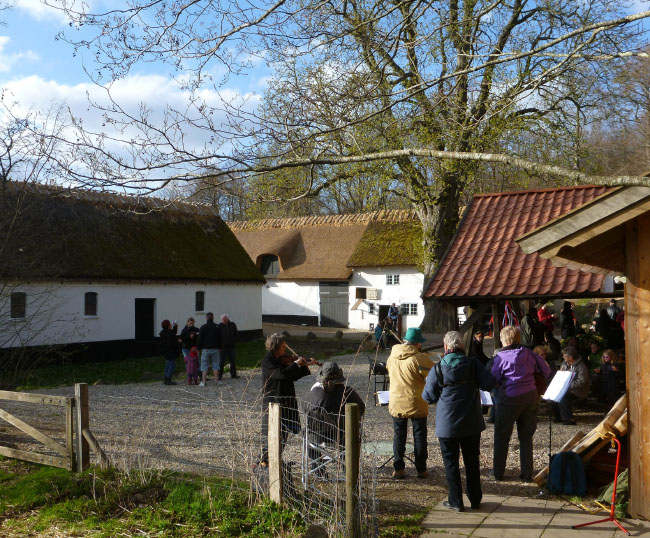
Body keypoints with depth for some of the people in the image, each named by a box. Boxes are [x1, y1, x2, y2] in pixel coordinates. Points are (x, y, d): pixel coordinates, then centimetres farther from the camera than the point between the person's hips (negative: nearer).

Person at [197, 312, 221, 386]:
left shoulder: (203, 327, -5)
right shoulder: (217, 327, 3)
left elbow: (200, 338, -5)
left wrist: (198, 347, 3)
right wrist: (219, 347, 15)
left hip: (206, 349, -2)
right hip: (215, 349, 2)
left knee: (204, 366, 2)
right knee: (215, 365, 7)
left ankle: (203, 382, -3)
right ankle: (216, 381, 6)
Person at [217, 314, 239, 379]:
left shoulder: (232, 325, 5)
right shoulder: (220, 326, -2)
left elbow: (235, 334, 13)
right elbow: (217, 336, 0)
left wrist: (234, 342, 2)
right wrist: (219, 346, -6)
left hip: (231, 346, 3)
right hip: (223, 347, -3)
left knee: (232, 361, 9)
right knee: (221, 362, -1)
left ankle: (233, 374, 18)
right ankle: (219, 375, 5)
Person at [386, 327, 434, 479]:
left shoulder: (392, 356, 0)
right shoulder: (420, 358, -18)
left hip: (396, 403, 4)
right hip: (416, 404, -4)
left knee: (399, 435, 14)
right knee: (419, 435, 10)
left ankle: (398, 468, 13)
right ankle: (421, 469, 15)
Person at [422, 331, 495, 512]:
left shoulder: (437, 369, -10)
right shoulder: (473, 363, -6)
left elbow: (428, 397, -4)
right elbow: (489, 384, -9)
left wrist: (428, 382, 16)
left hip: (447, 424, -2)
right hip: (472, 422, 3)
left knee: (451, 462, 9)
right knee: (472, 460, 15)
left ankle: (455, 501, 12)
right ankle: (475, 499, 24)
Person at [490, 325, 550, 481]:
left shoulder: (501, 357, -10)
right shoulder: (528, 353, 3)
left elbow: (493, 379, -7)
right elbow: (546, 371, 8)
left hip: (509, 398, -4)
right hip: (530, 397, 4)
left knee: (502, 436, 9)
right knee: (526, 437, 13)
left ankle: (498, 472, 16)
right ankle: (527, 473, 16)